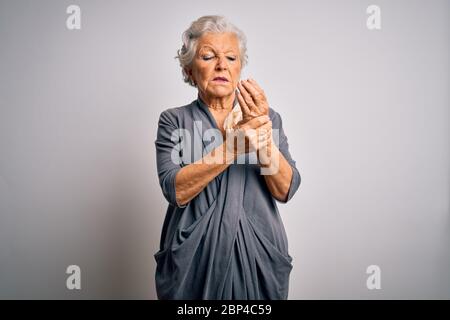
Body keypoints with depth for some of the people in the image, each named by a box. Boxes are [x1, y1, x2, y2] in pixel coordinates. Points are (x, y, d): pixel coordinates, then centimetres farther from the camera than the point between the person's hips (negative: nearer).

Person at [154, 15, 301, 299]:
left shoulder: (268, 117, 2)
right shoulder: (174, 121, -2)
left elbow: (285, 190, -8)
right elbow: (175, 190, -16)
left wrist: (263, 136, -24)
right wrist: (233, 146, -26)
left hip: (257, 257, 2)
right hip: (194, 261, -1)